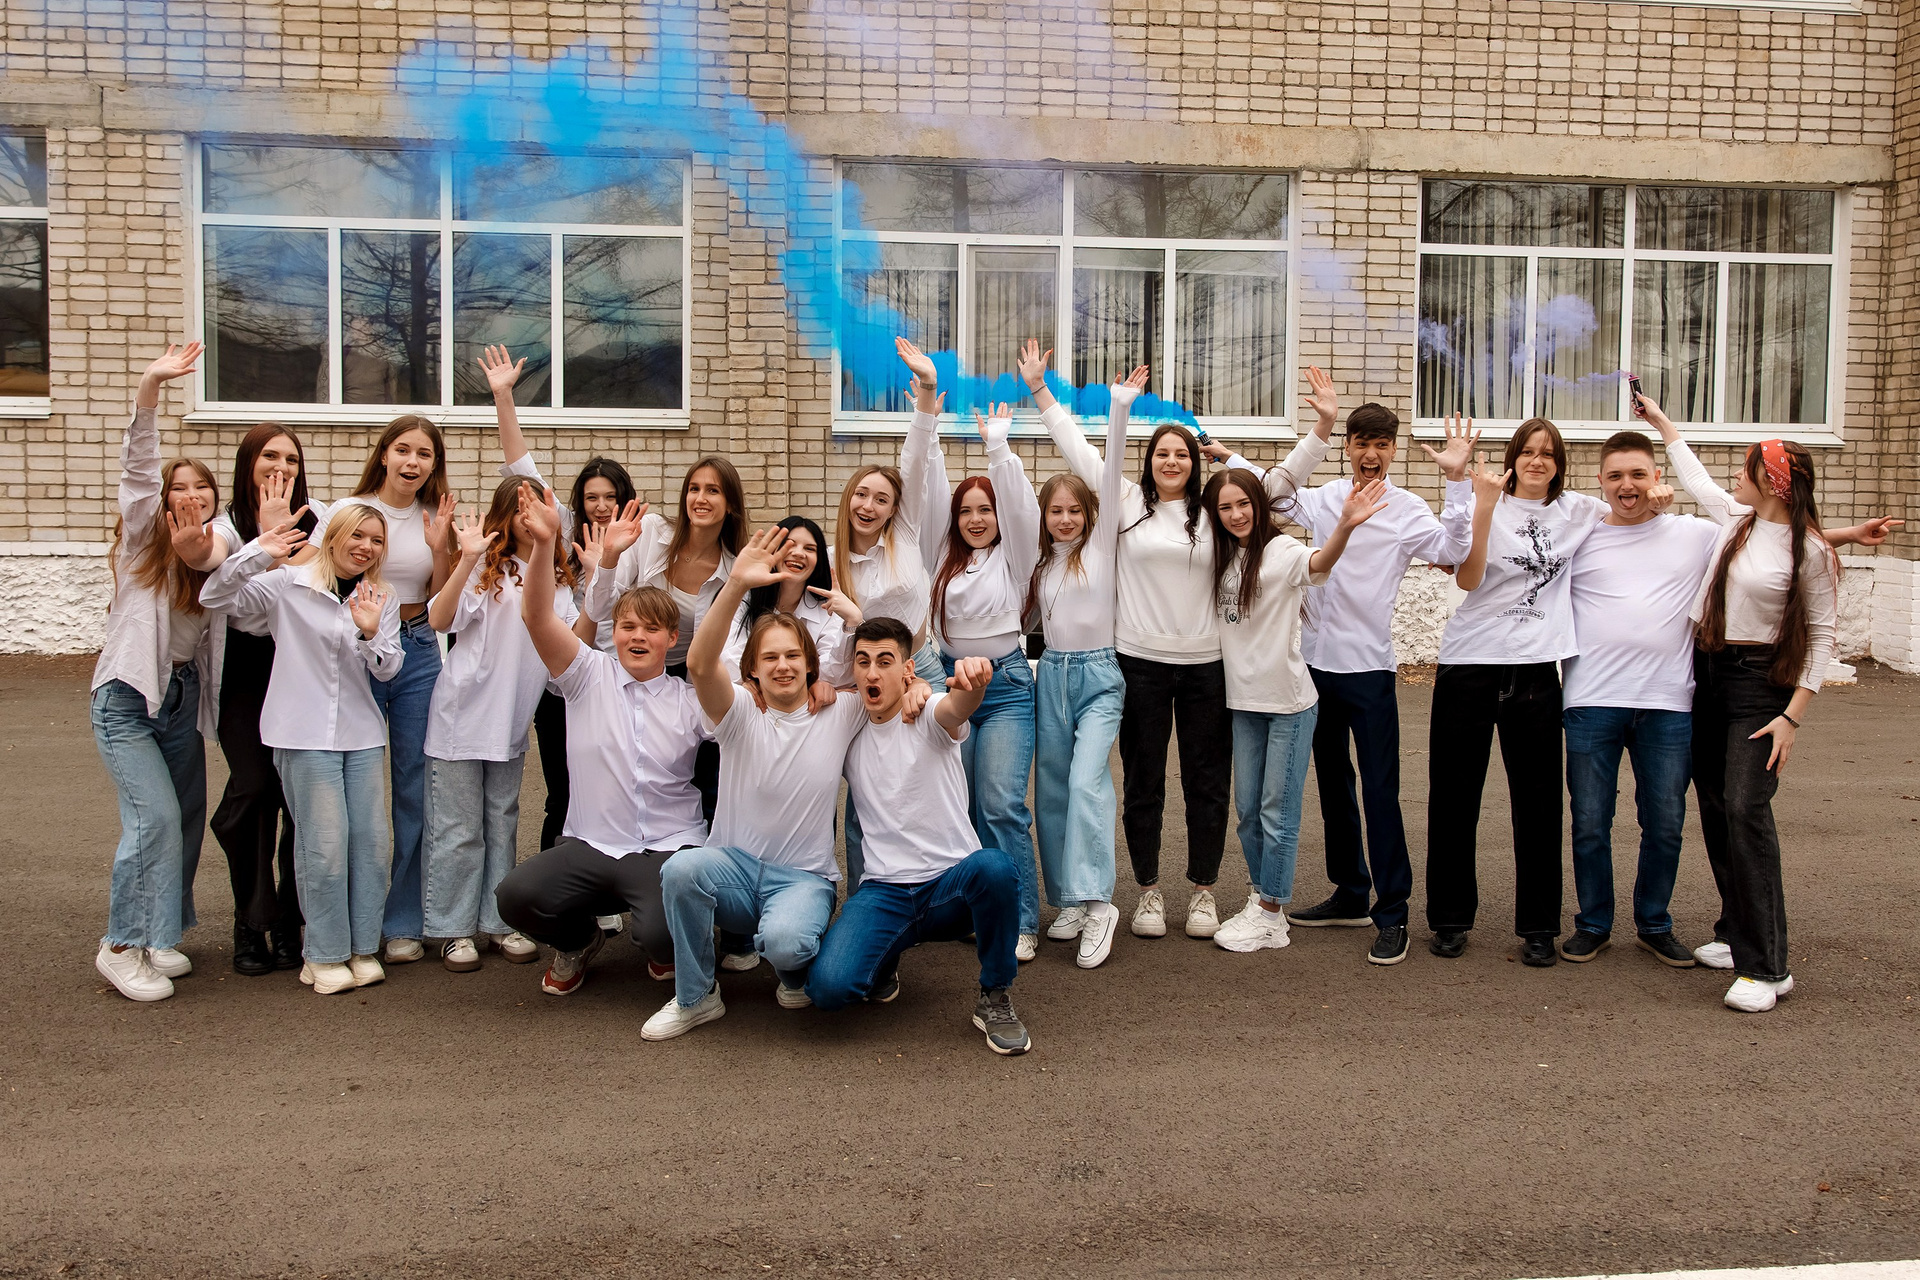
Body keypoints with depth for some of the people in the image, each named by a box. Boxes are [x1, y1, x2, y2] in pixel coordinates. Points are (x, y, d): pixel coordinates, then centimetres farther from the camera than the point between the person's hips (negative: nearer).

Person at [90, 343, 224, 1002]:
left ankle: (160, 936, 22)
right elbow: (137, 465, -18)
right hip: (128, 696, -5)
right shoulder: (145, 538, -4)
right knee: (155, 814, -15)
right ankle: (122, 946, -3)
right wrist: (150, 386, -30)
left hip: (184, 695, 5)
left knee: (187, 817, 7)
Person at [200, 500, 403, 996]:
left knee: (370, 839, 3)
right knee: (325, 842, -6)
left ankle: (361, 947, 16)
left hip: (362, 732, 4)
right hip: (305, 733, -4)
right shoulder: (288, 584, -1)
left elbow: (388, 670, 4)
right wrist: (257, 553, -20)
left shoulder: (382, 598, 11)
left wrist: (371, 633, -15)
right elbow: (215, 596, -8)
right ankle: (324, 955, 7)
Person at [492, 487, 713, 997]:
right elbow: (538, 616, -10)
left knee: (662, 934, -28)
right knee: (516, 896, -24)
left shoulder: (691, 702, 5)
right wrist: (544, 544, -26)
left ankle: (666, 946, 16)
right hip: (590, 846, 1)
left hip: (667, 849, -1)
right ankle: (578, 941, 13)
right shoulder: (590, 676, 4)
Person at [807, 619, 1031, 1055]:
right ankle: (885, 956, 14)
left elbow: (957, 707, -29)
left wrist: (972, 685, -55)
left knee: (994, 866, -38)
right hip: (884, 891, 2)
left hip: (951, 884, -2)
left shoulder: (929, 717, -4)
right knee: (828, 986, -25)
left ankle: (994, 996, -12)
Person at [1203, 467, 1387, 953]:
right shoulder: (1223, 557, 7)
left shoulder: (1279, 551, -13)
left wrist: (1346, 525, -55)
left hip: (1288, 700, -6)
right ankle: (1260, 897, 27)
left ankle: (1271, 914, 10)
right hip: (1243, 699, 7)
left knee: (1277, 812, 1)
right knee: (1247, 809, 14)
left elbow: (1319, 562, -35)